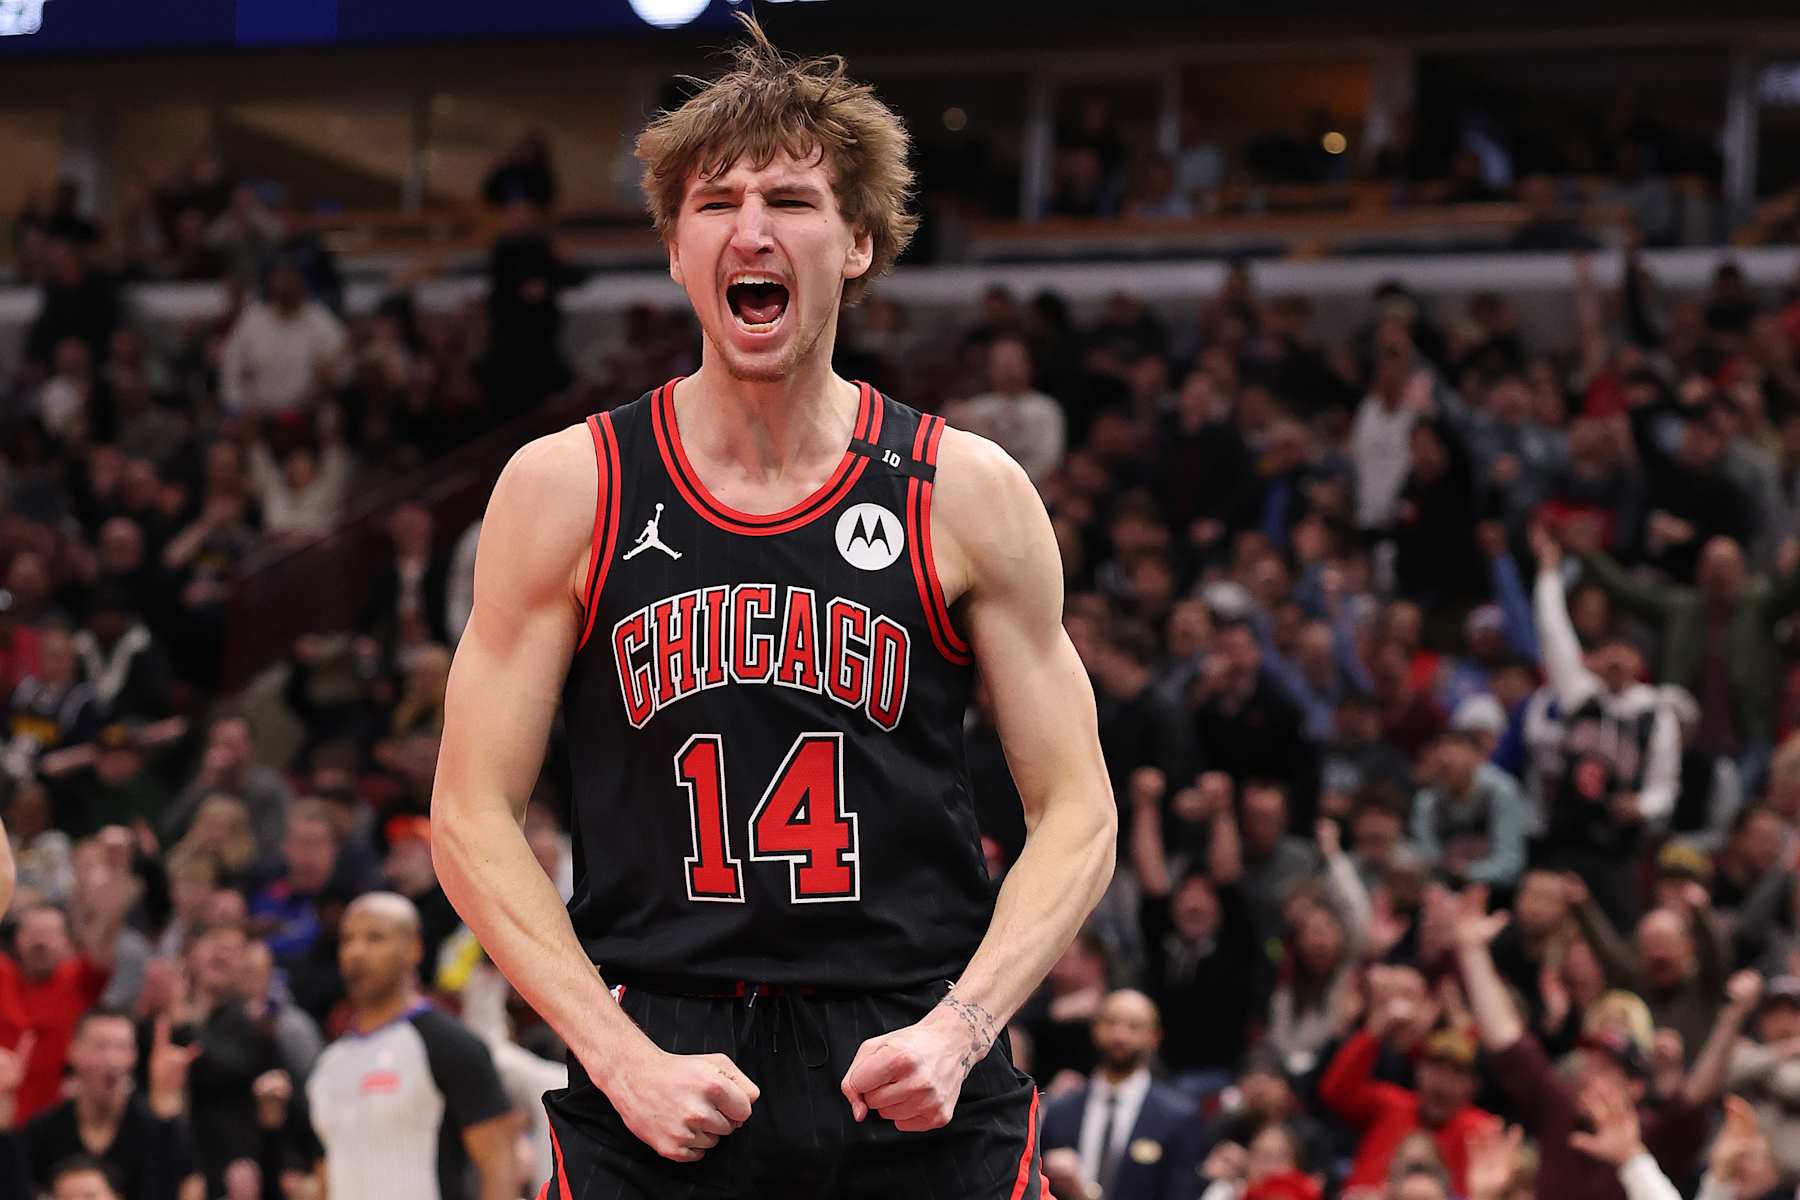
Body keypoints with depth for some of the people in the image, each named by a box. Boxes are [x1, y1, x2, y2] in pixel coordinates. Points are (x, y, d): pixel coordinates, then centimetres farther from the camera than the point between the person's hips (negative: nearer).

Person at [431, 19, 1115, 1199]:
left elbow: (1075, 815, 4)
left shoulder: (969, 494, 2)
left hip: (914, 1090, 0)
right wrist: (623, 1058, -9)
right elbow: (474, 816, 1)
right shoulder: (565, 490, 1)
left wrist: (958, 1028, -11)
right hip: (658, 1101, 0)